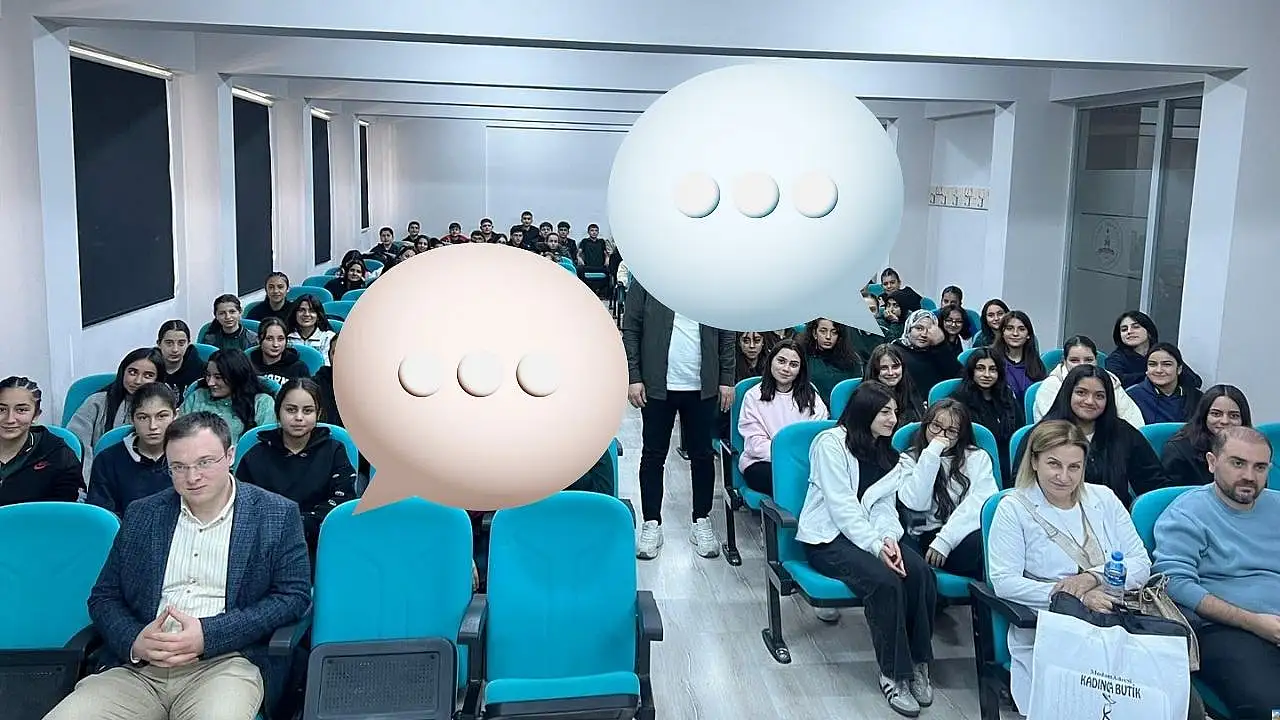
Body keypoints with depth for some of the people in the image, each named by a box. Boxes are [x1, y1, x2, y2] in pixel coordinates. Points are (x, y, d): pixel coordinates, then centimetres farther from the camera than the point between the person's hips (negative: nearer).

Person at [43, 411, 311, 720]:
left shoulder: (277, 515, 4)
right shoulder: (141, 515, 15)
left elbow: (294, 595, -2)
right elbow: (103, 597, 16)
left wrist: (208, 635, -12)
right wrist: (134, 642, -6)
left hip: (224, 662, -4)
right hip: (137, 665, 4)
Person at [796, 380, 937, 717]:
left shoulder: (888, 452, 15)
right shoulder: (831, 442, -8)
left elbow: (885, 505, 8)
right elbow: (842, 506, -15)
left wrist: (887, 538, -14)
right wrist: (875, 545, -24)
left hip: (871, 534, 6)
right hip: (828, 537, -6)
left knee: (921, 572, -23)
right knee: (884, 580, -32)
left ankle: (918, 663, -11)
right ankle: (893, 674, -18)